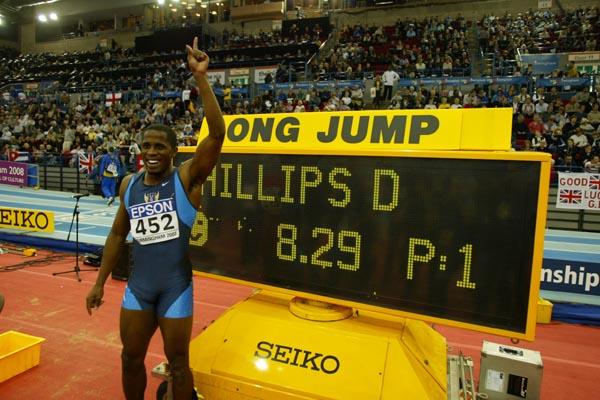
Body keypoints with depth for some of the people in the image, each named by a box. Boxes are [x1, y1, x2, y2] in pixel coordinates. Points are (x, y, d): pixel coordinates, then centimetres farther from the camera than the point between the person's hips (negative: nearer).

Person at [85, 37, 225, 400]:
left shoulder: (188, 177, -12)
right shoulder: (129, 185, 3)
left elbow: (217, 133, -27)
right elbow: (118, 234, 13)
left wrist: (201, 77, -30)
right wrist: (100, 282, 13)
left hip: (176, 286, -5)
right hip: (138, 285, 5)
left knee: (177, 363, 11)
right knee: (131, 359, 20)